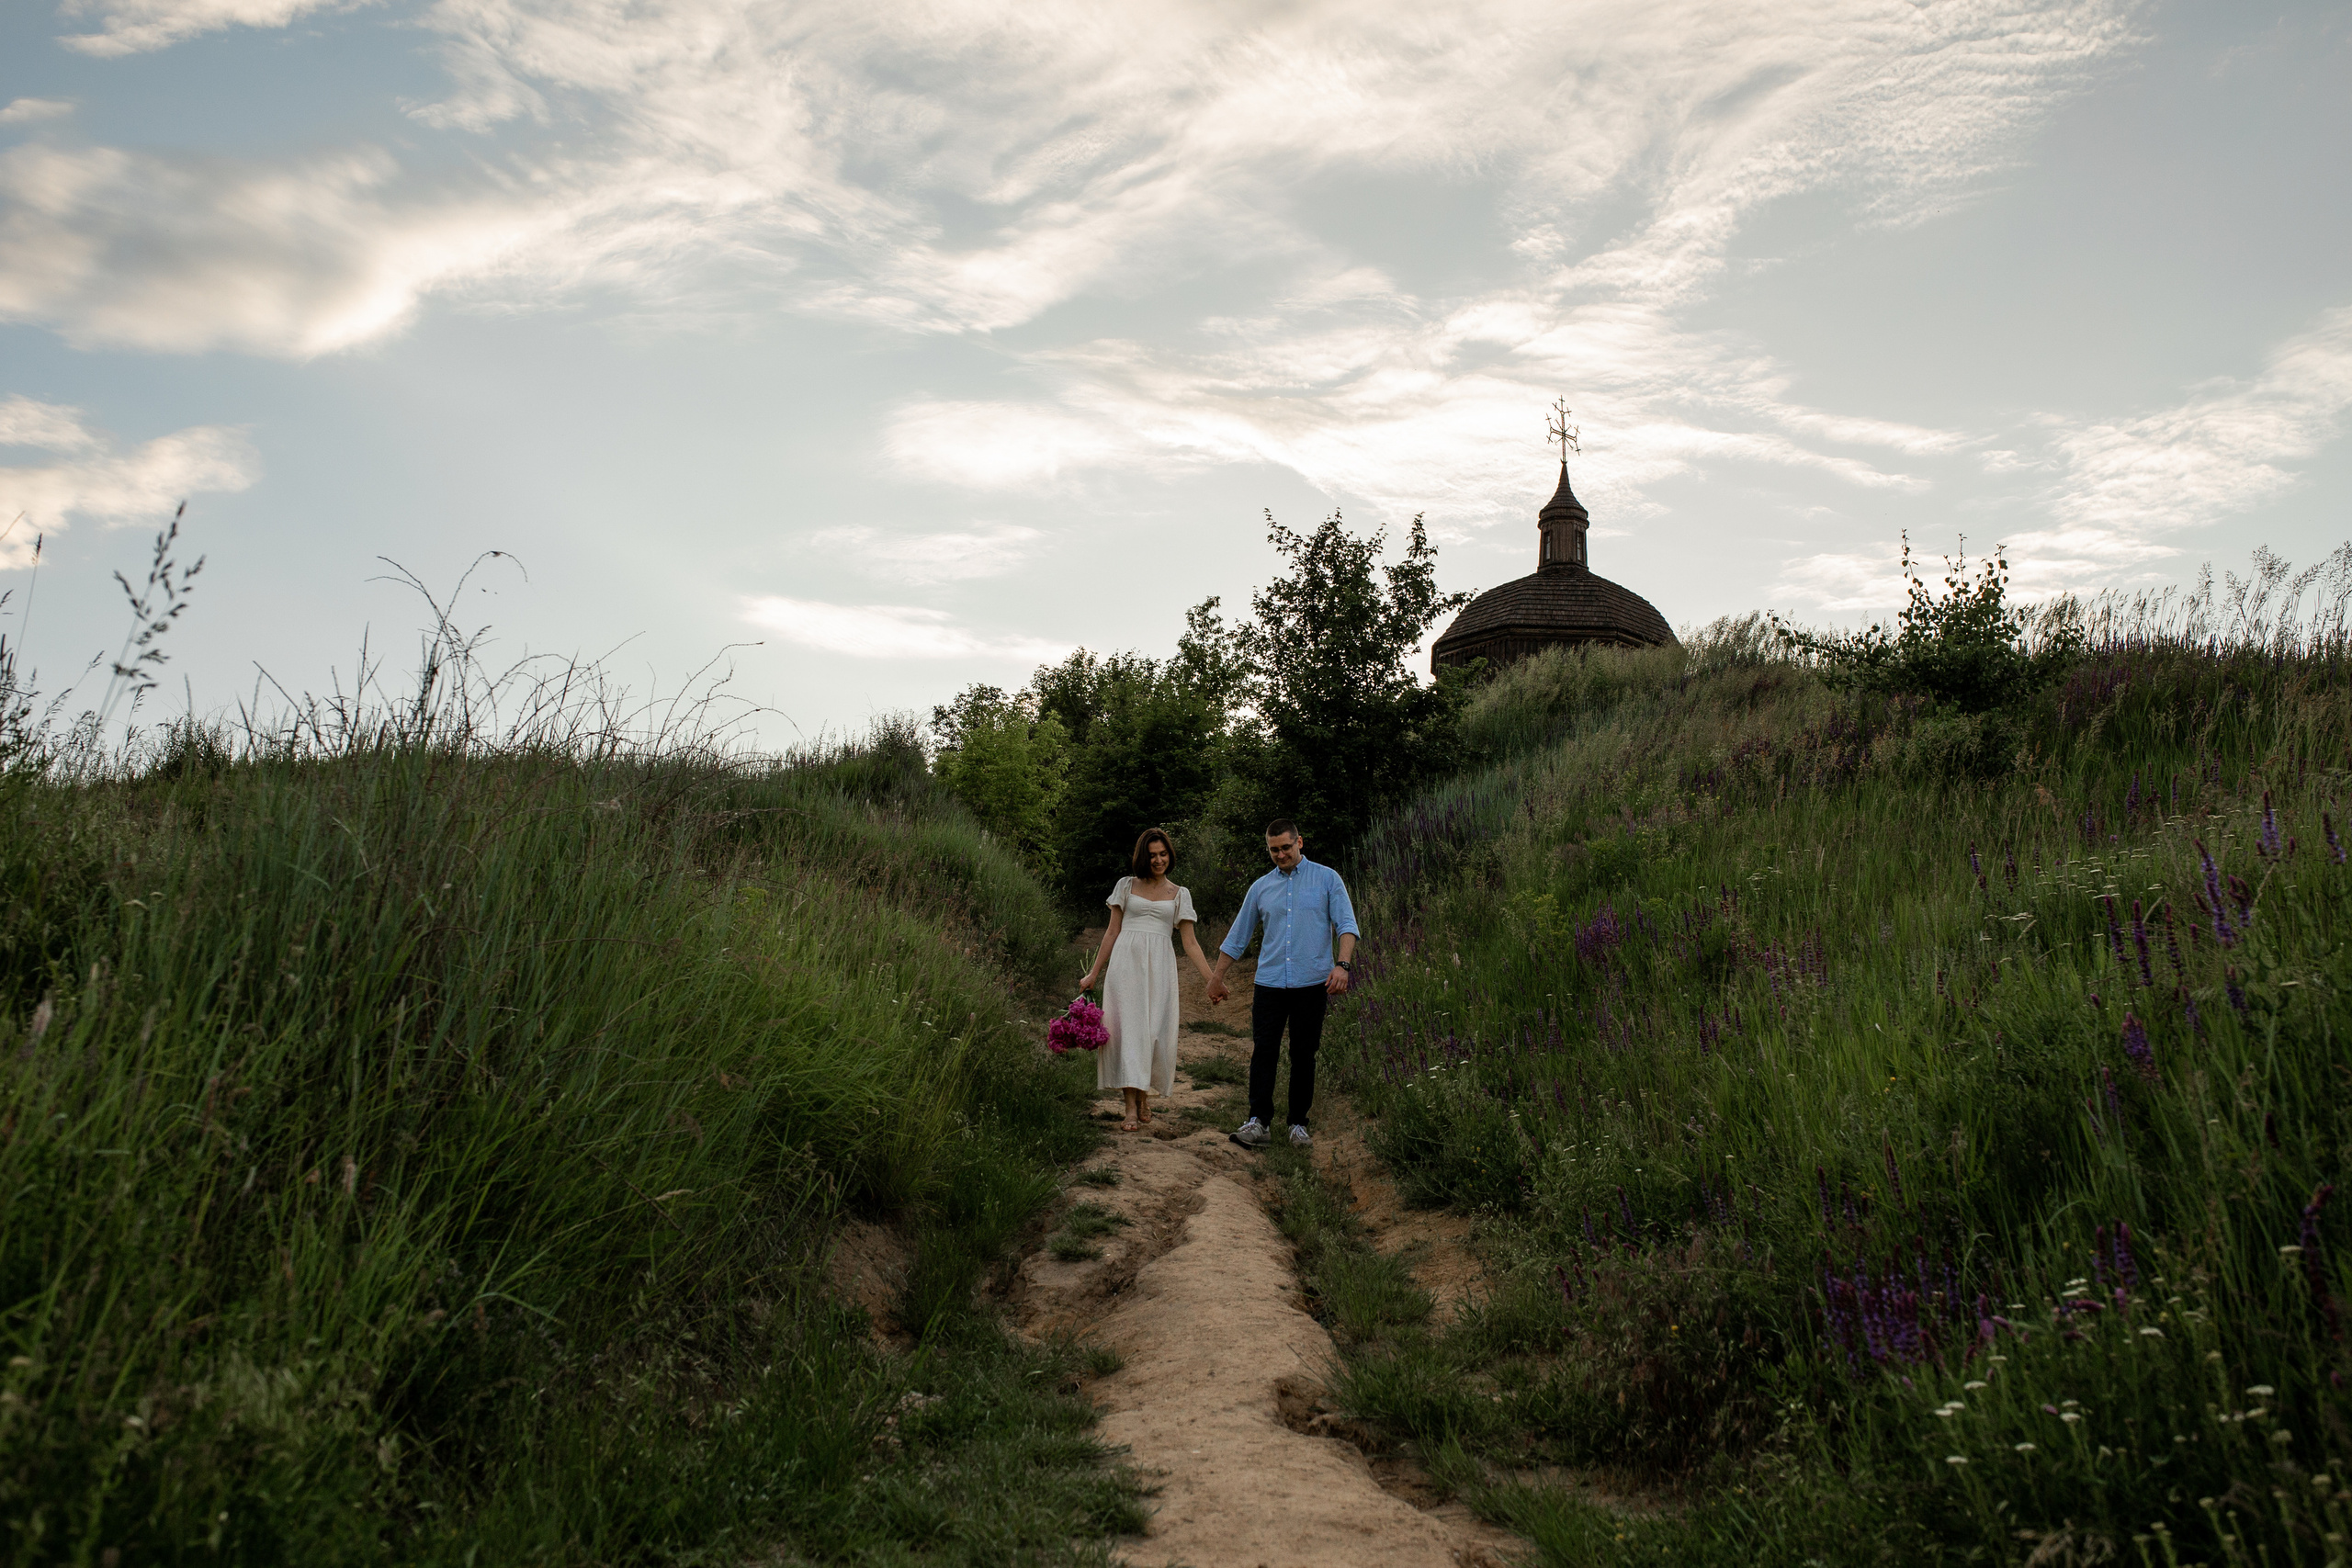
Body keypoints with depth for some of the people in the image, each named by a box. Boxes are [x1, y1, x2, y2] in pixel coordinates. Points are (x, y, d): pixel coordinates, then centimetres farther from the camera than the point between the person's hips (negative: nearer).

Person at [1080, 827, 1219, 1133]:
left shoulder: (1180, 894, 12)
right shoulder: (1126, 886, 11)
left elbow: (1190, 942, 9)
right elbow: (1112, 932, 12)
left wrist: (1211, 979, 1)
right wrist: (1094, 973, 9)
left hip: (1159, 967, 1)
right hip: (1126, 962, -1)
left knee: (1155, 1032, -3)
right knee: (1128, 1028, -8)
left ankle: (1145, 1095, 20)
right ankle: (1131, 1110, -9)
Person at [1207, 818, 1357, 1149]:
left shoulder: (1327, 879, 5)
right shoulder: (1261, 887, 12)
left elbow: (1346, 925, -4)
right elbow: (1237, 936, 19)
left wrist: (1342, 964, -20)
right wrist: (1217, 978, 22)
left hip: (1312, 984, -2)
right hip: (1270, 983, 2)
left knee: (1303, 1055, 3)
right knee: (1264, 1052, -7)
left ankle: (1299, 1124, 10)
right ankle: (1258, 1122, -7)